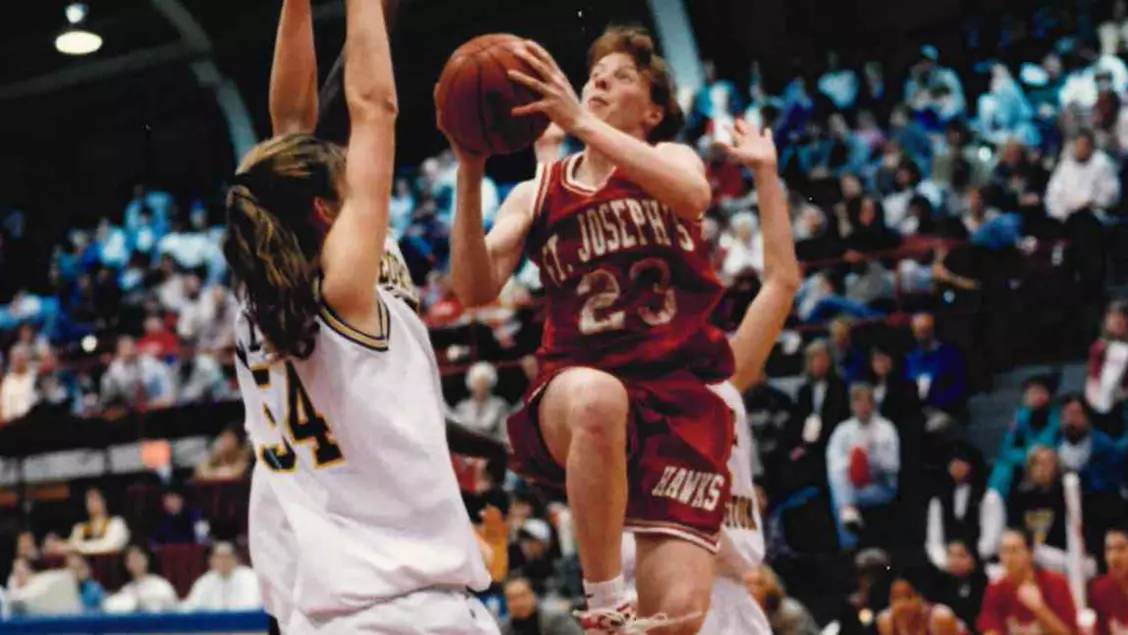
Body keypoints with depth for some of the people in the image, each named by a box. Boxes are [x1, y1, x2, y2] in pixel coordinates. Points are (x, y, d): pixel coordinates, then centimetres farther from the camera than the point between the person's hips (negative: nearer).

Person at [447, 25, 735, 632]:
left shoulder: (671, 158, 10)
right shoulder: (537, 194, 14)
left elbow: (692, 194, -17)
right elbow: (476, 290, -1)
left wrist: (580, 121, -23)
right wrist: (470, 172, -12)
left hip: (678, 395, 0)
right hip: (576, 392, 0)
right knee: (595, 397, -41)